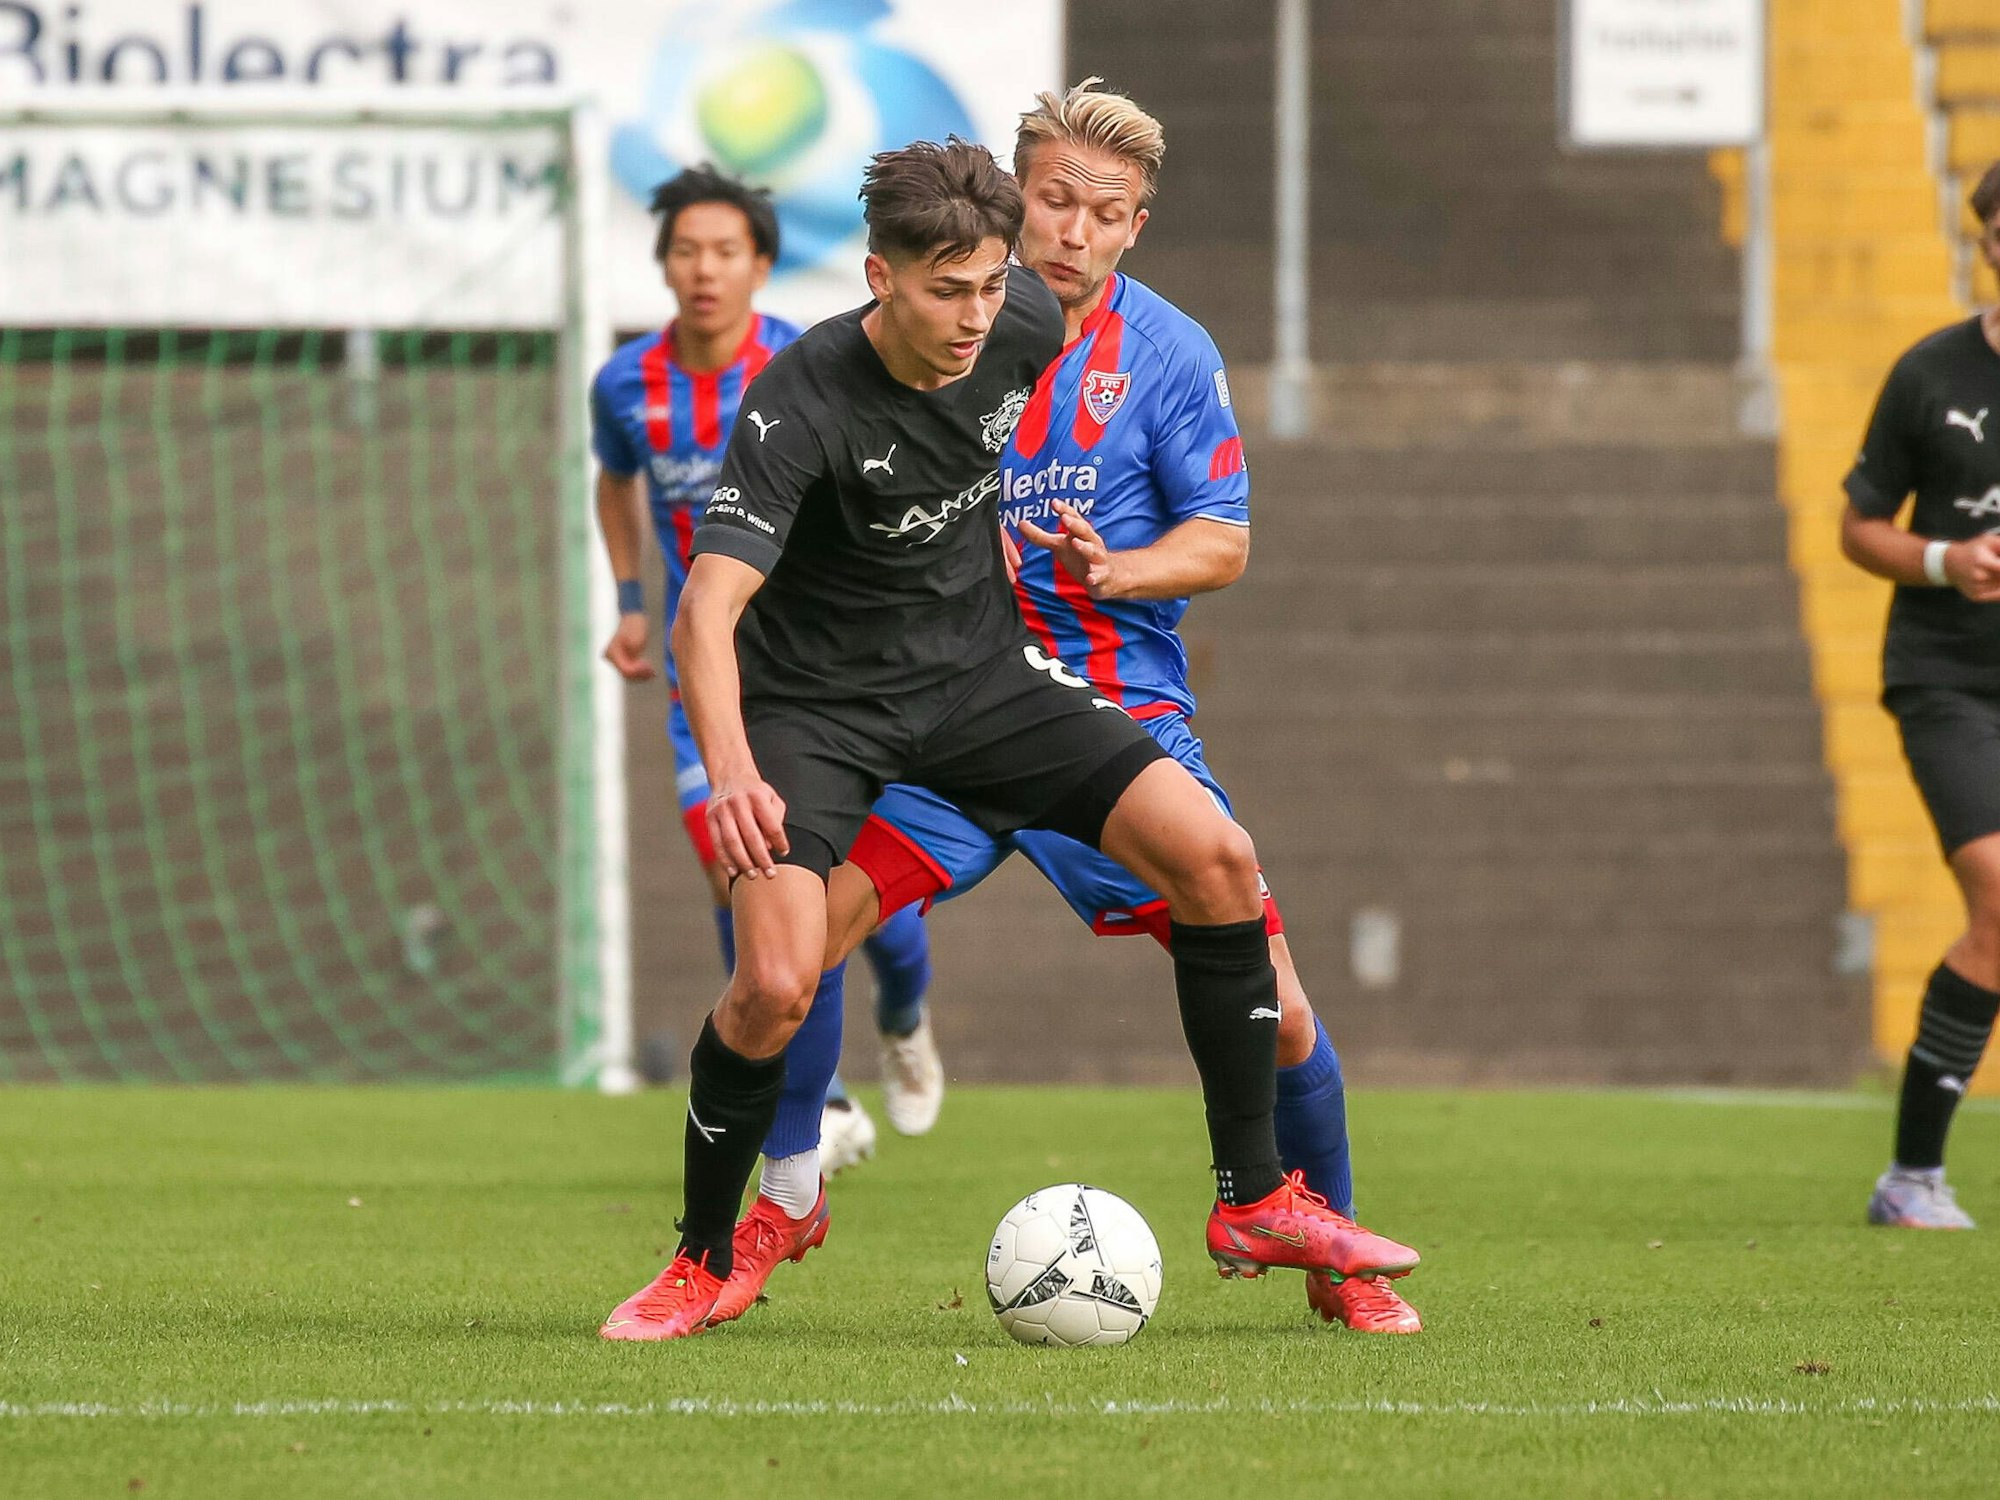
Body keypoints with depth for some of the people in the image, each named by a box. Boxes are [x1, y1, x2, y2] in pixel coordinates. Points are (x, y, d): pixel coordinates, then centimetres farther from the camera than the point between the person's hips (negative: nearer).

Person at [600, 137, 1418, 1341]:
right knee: (776, 985, -23)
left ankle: (1255, 1202, 0)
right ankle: (704, 1265, 4)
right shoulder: (803, 404, -27)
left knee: (1215, 855, -12)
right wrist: (733, 775, -50)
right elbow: (708, 611, -35)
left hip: (980, 666, 5)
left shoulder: (1026, 324, -11)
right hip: (820, 699, -5)